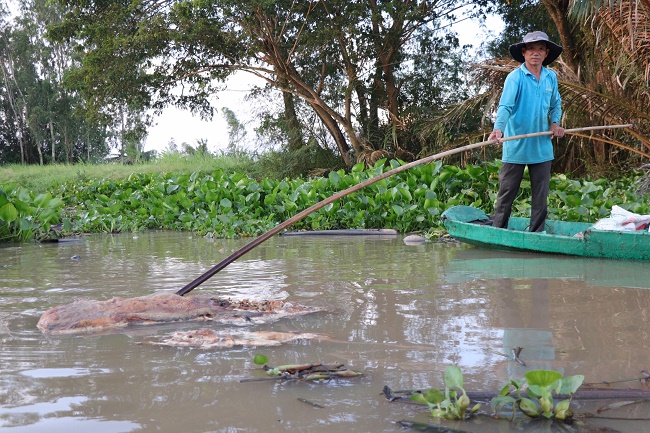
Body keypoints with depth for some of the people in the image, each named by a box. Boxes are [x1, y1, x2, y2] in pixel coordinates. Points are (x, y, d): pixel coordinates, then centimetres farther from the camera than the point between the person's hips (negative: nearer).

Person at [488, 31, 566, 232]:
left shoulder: (551, 77, 7)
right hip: (515, 147, -5)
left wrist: (555, 123, 2)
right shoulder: (515, 77, -10)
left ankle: (536, 234, 18)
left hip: (542, 146, 5)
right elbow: (505, 106, -21)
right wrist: (498, 129, -38)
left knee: (541, 195, 8)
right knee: (507, 193, 3)